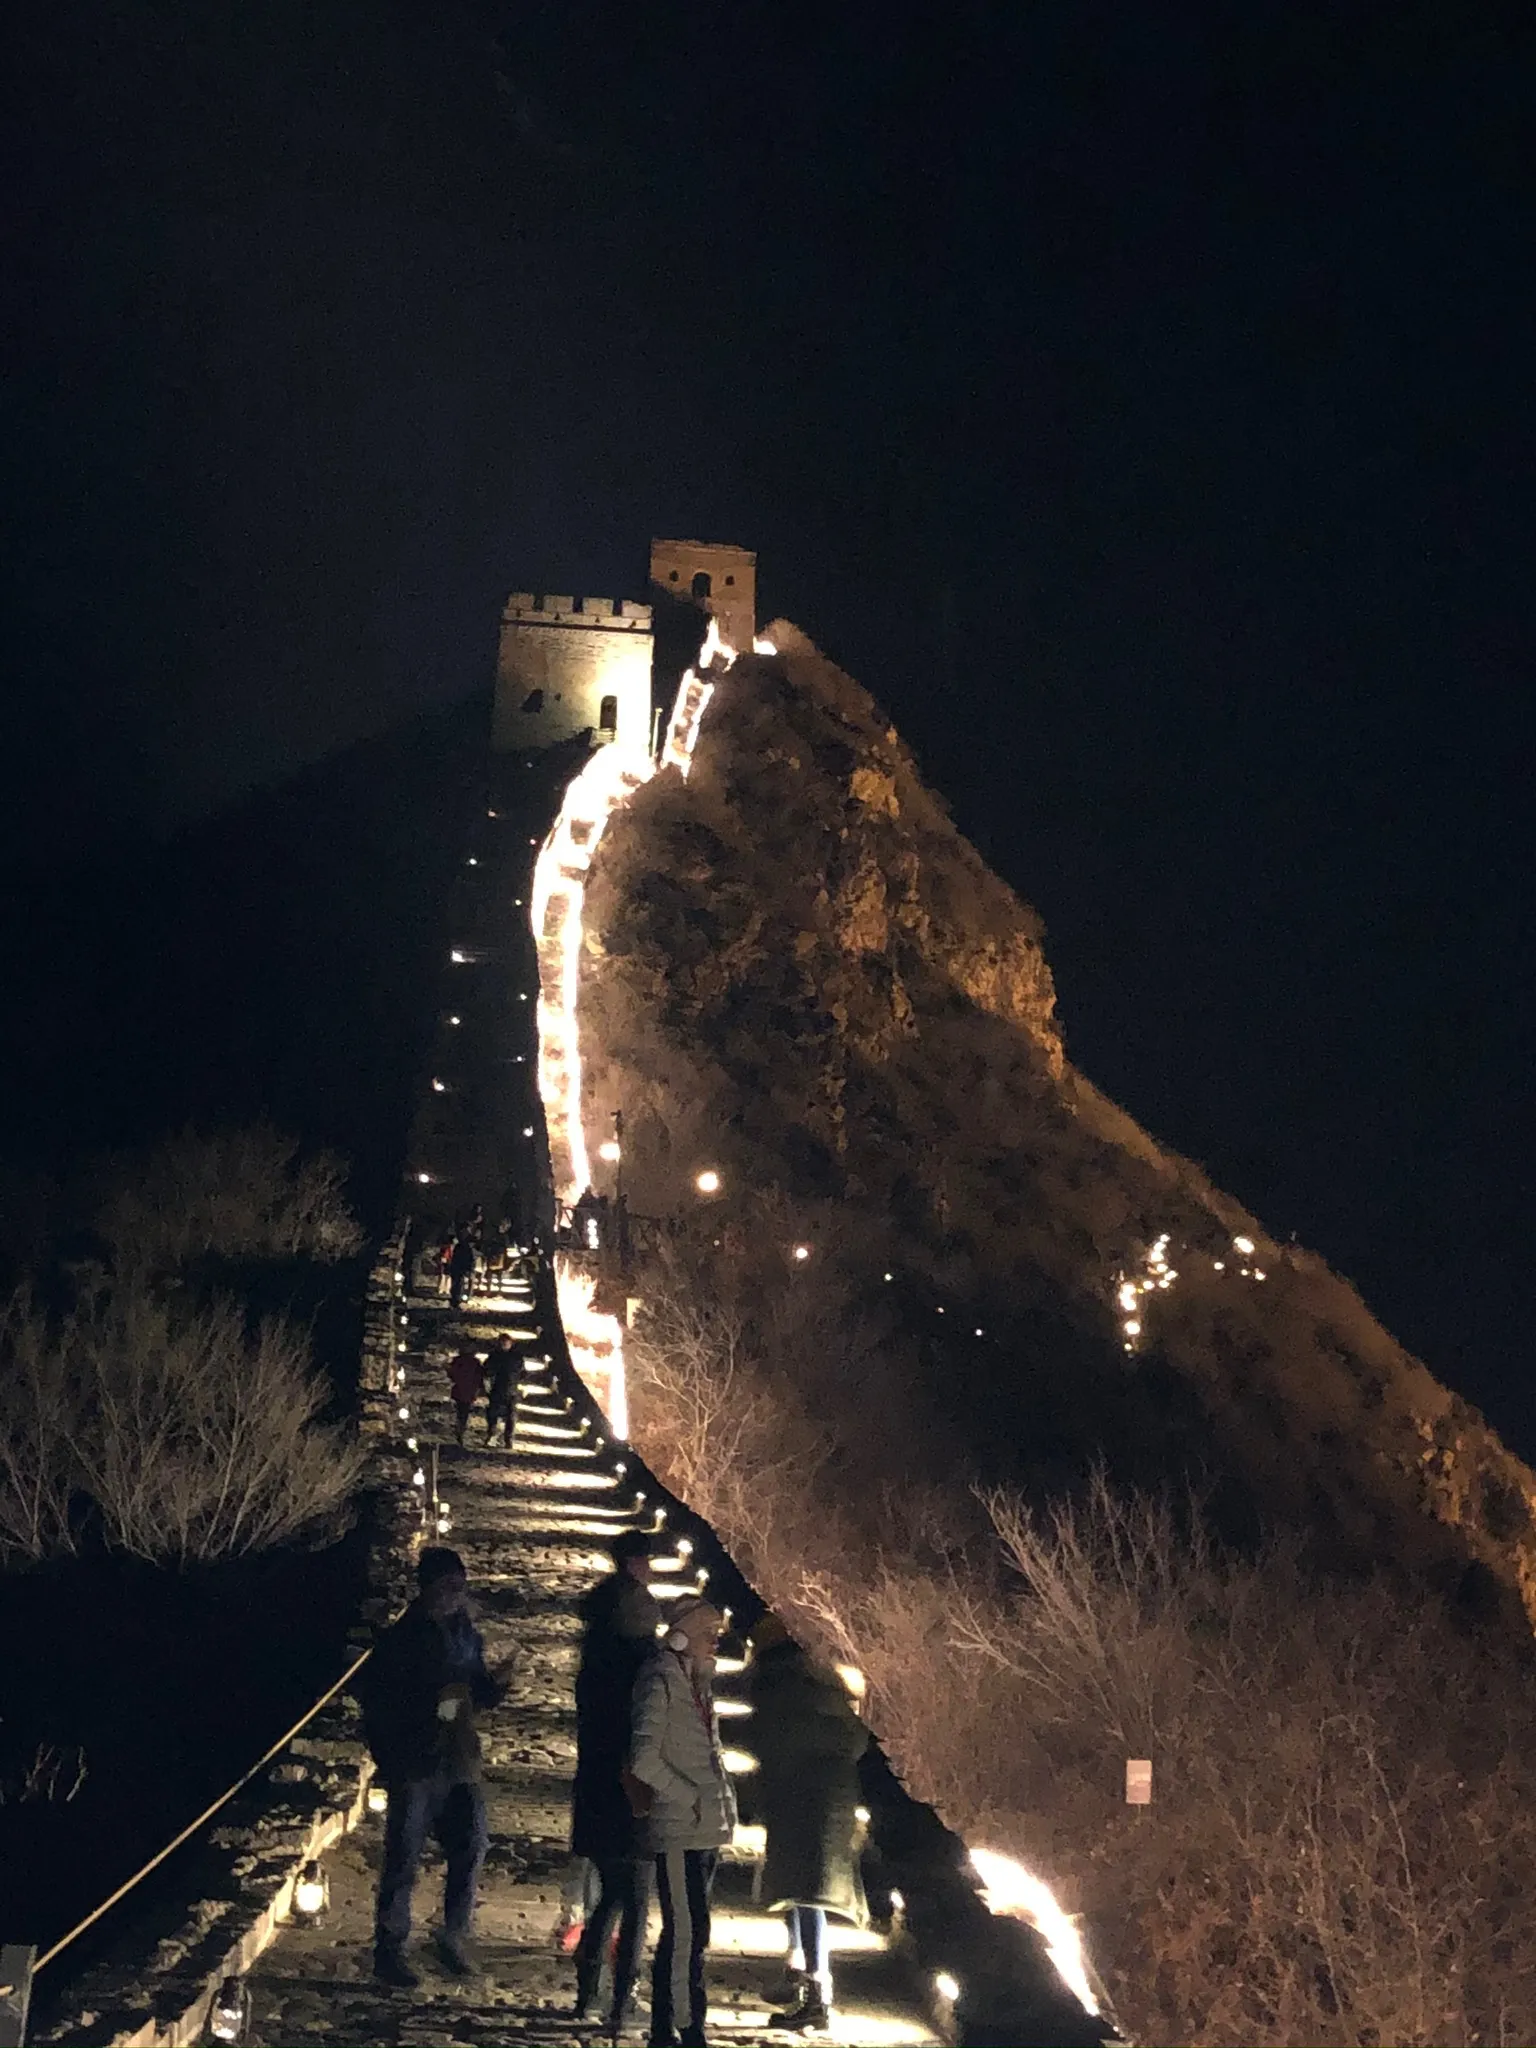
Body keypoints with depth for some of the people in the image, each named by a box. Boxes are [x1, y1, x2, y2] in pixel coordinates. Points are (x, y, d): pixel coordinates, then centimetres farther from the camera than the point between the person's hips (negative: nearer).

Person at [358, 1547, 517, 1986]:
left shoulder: (465, 1634, 11)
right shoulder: (400, 1639, -8)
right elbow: (374, 1698, -12)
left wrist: (496, 1682, -2)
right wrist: (431, 1702, -21)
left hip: (459, 1762, 6)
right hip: (415, 1764, -6)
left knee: (471, 1846, 4)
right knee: (404, 1860, 0)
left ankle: (454, 1937, 21)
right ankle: (389, 1951, 11)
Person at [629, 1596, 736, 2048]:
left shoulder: (697, 1686, 16)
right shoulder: (661, 1684, -10)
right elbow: (644, 1758, -19)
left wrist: (724, 1799, 11)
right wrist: (693, 1799, -15)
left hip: (706, 1830, 9)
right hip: (678, 1830, -9)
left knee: (682, 1934, 12)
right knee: (688, 1934, -10)